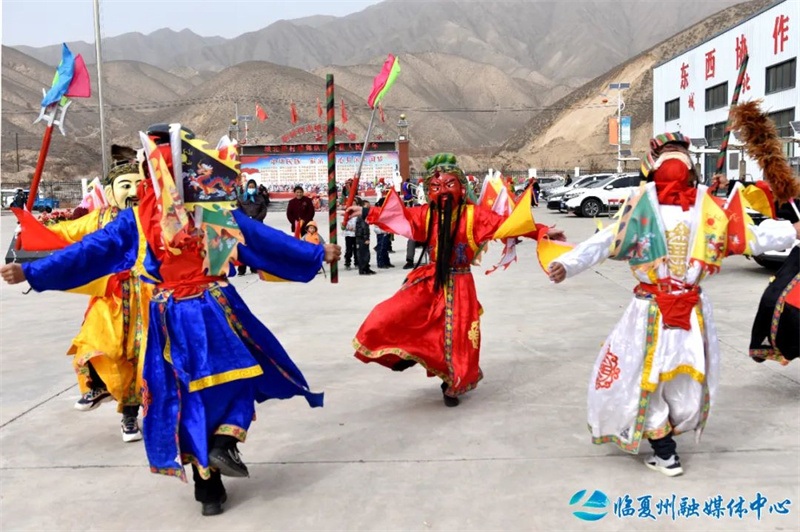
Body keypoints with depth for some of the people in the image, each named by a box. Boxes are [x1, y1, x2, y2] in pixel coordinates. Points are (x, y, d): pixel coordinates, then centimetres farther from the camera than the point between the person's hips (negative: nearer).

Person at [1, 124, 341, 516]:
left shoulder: (137, 219, -3)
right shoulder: (220, 212, -4)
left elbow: (89, 252, -4)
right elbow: (269, 242, 2)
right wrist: (317, 254, 13)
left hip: (170, 321, 2)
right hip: (216, 314, -1)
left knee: (189, 396, 11)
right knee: (243, 377, 20)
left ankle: (209, 488, 19)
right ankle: (224, 443, 0)